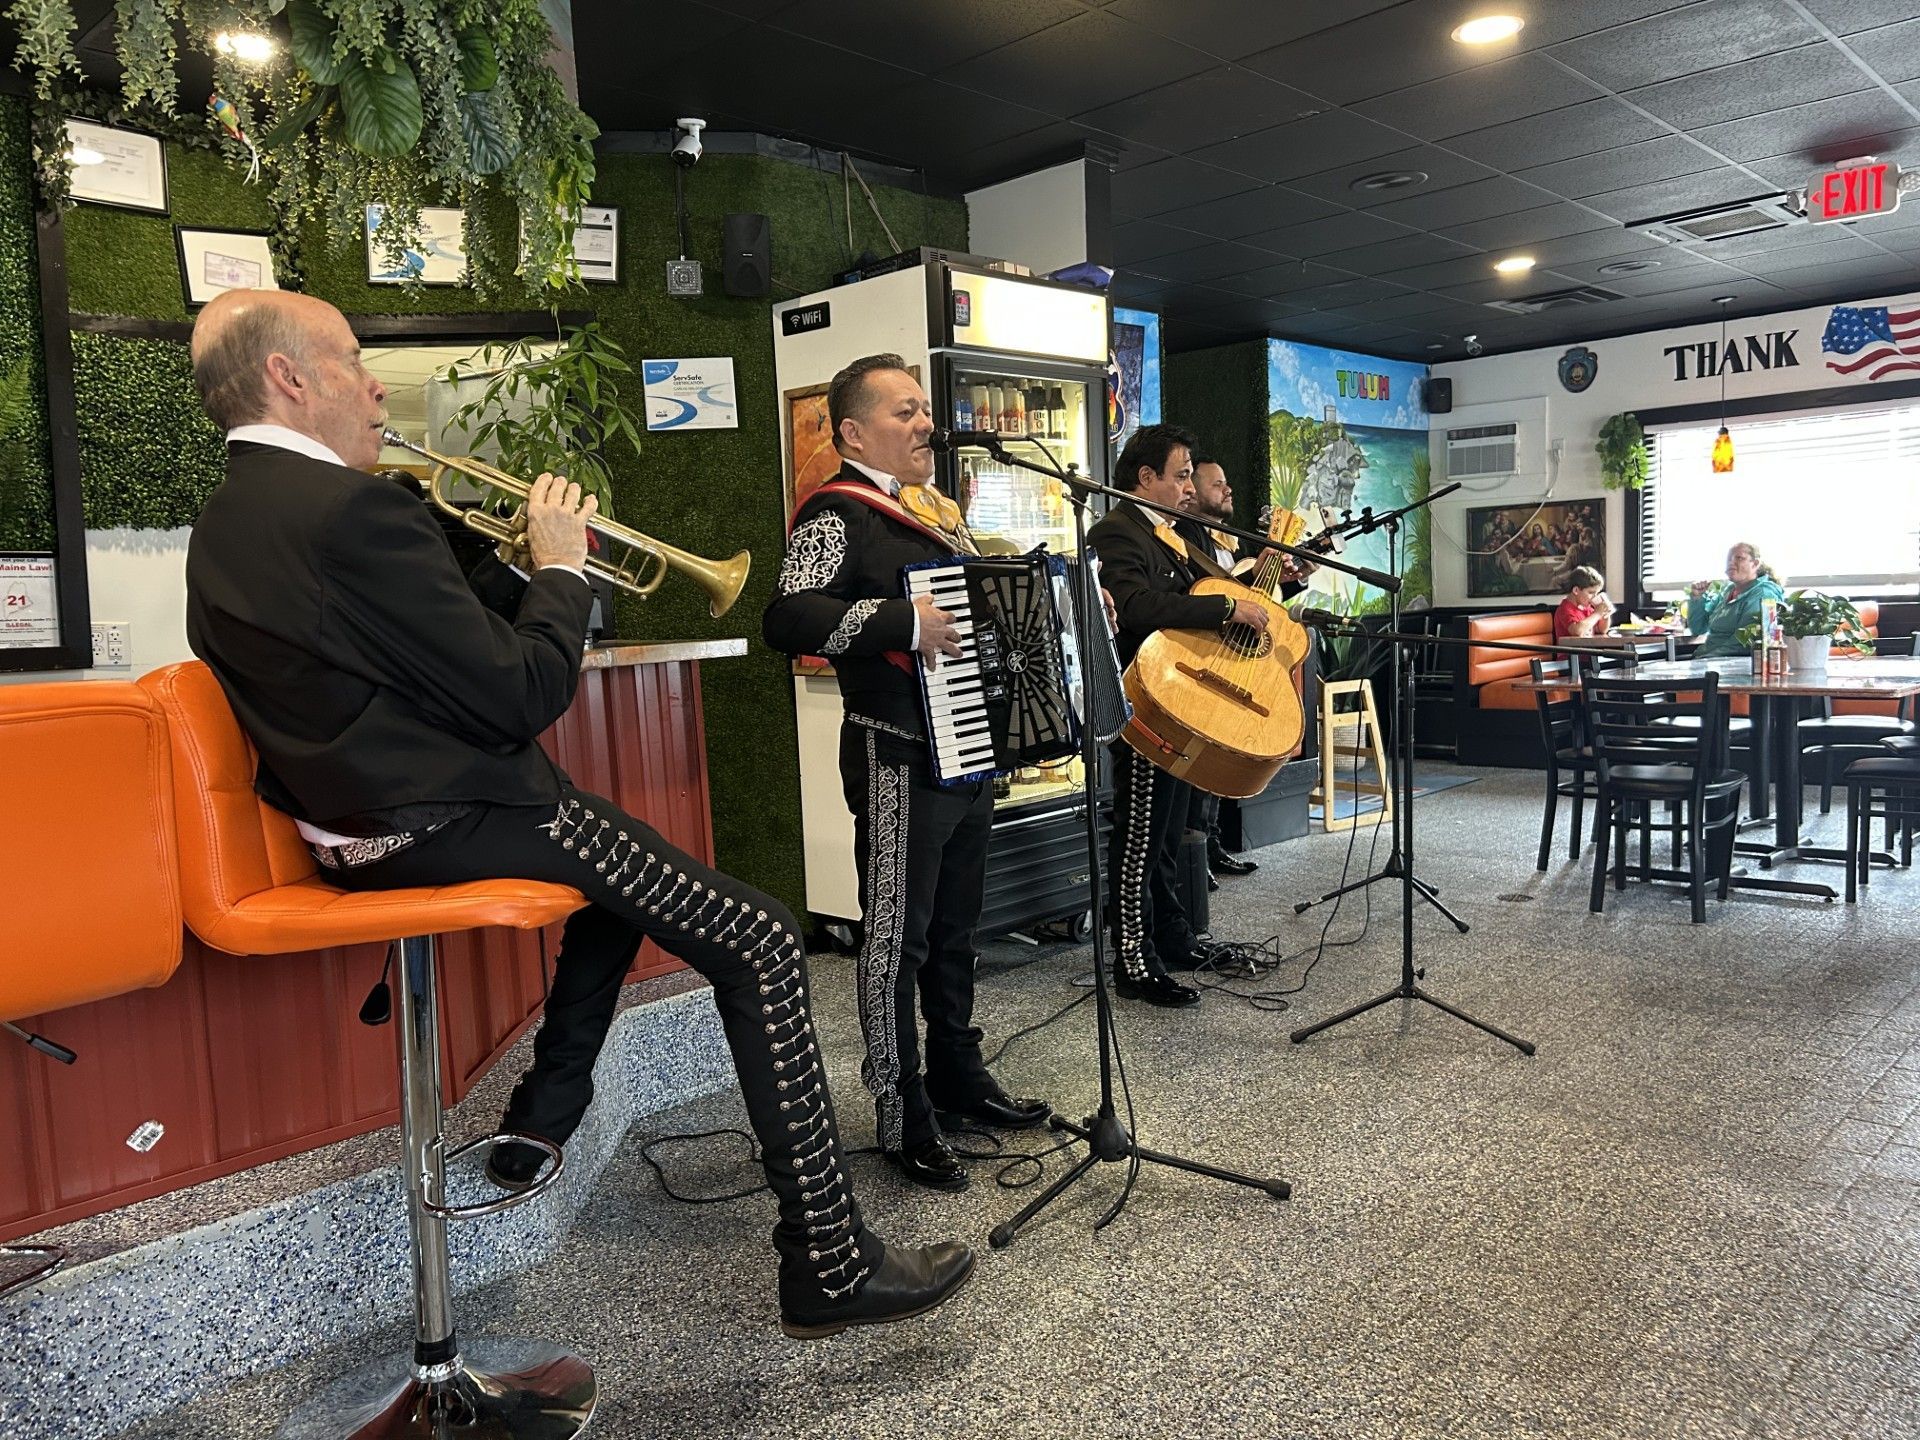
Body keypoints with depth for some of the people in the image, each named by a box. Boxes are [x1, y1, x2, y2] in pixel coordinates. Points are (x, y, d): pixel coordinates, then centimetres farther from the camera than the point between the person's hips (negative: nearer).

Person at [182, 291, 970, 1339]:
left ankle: (538, 1128, 34)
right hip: (449, 823, -11)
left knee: (631, 869, 32)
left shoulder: (223, 528, 11)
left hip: (357, 821, 11)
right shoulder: (352, 508, -20)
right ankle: (828, 1265, -2)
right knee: (762, 945, -8)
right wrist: (560, 567, -4)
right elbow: (521, 697, -20)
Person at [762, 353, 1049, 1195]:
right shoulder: (838, 515, -12)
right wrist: (905, 621, -32)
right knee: (898, 938, 0)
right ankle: (902, 1119, 12)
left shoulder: (936, 512, 16)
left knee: (956, 928, 19)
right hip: (899, 759, -9)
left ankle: (958, 1073, 35)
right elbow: (788, 619, -28)